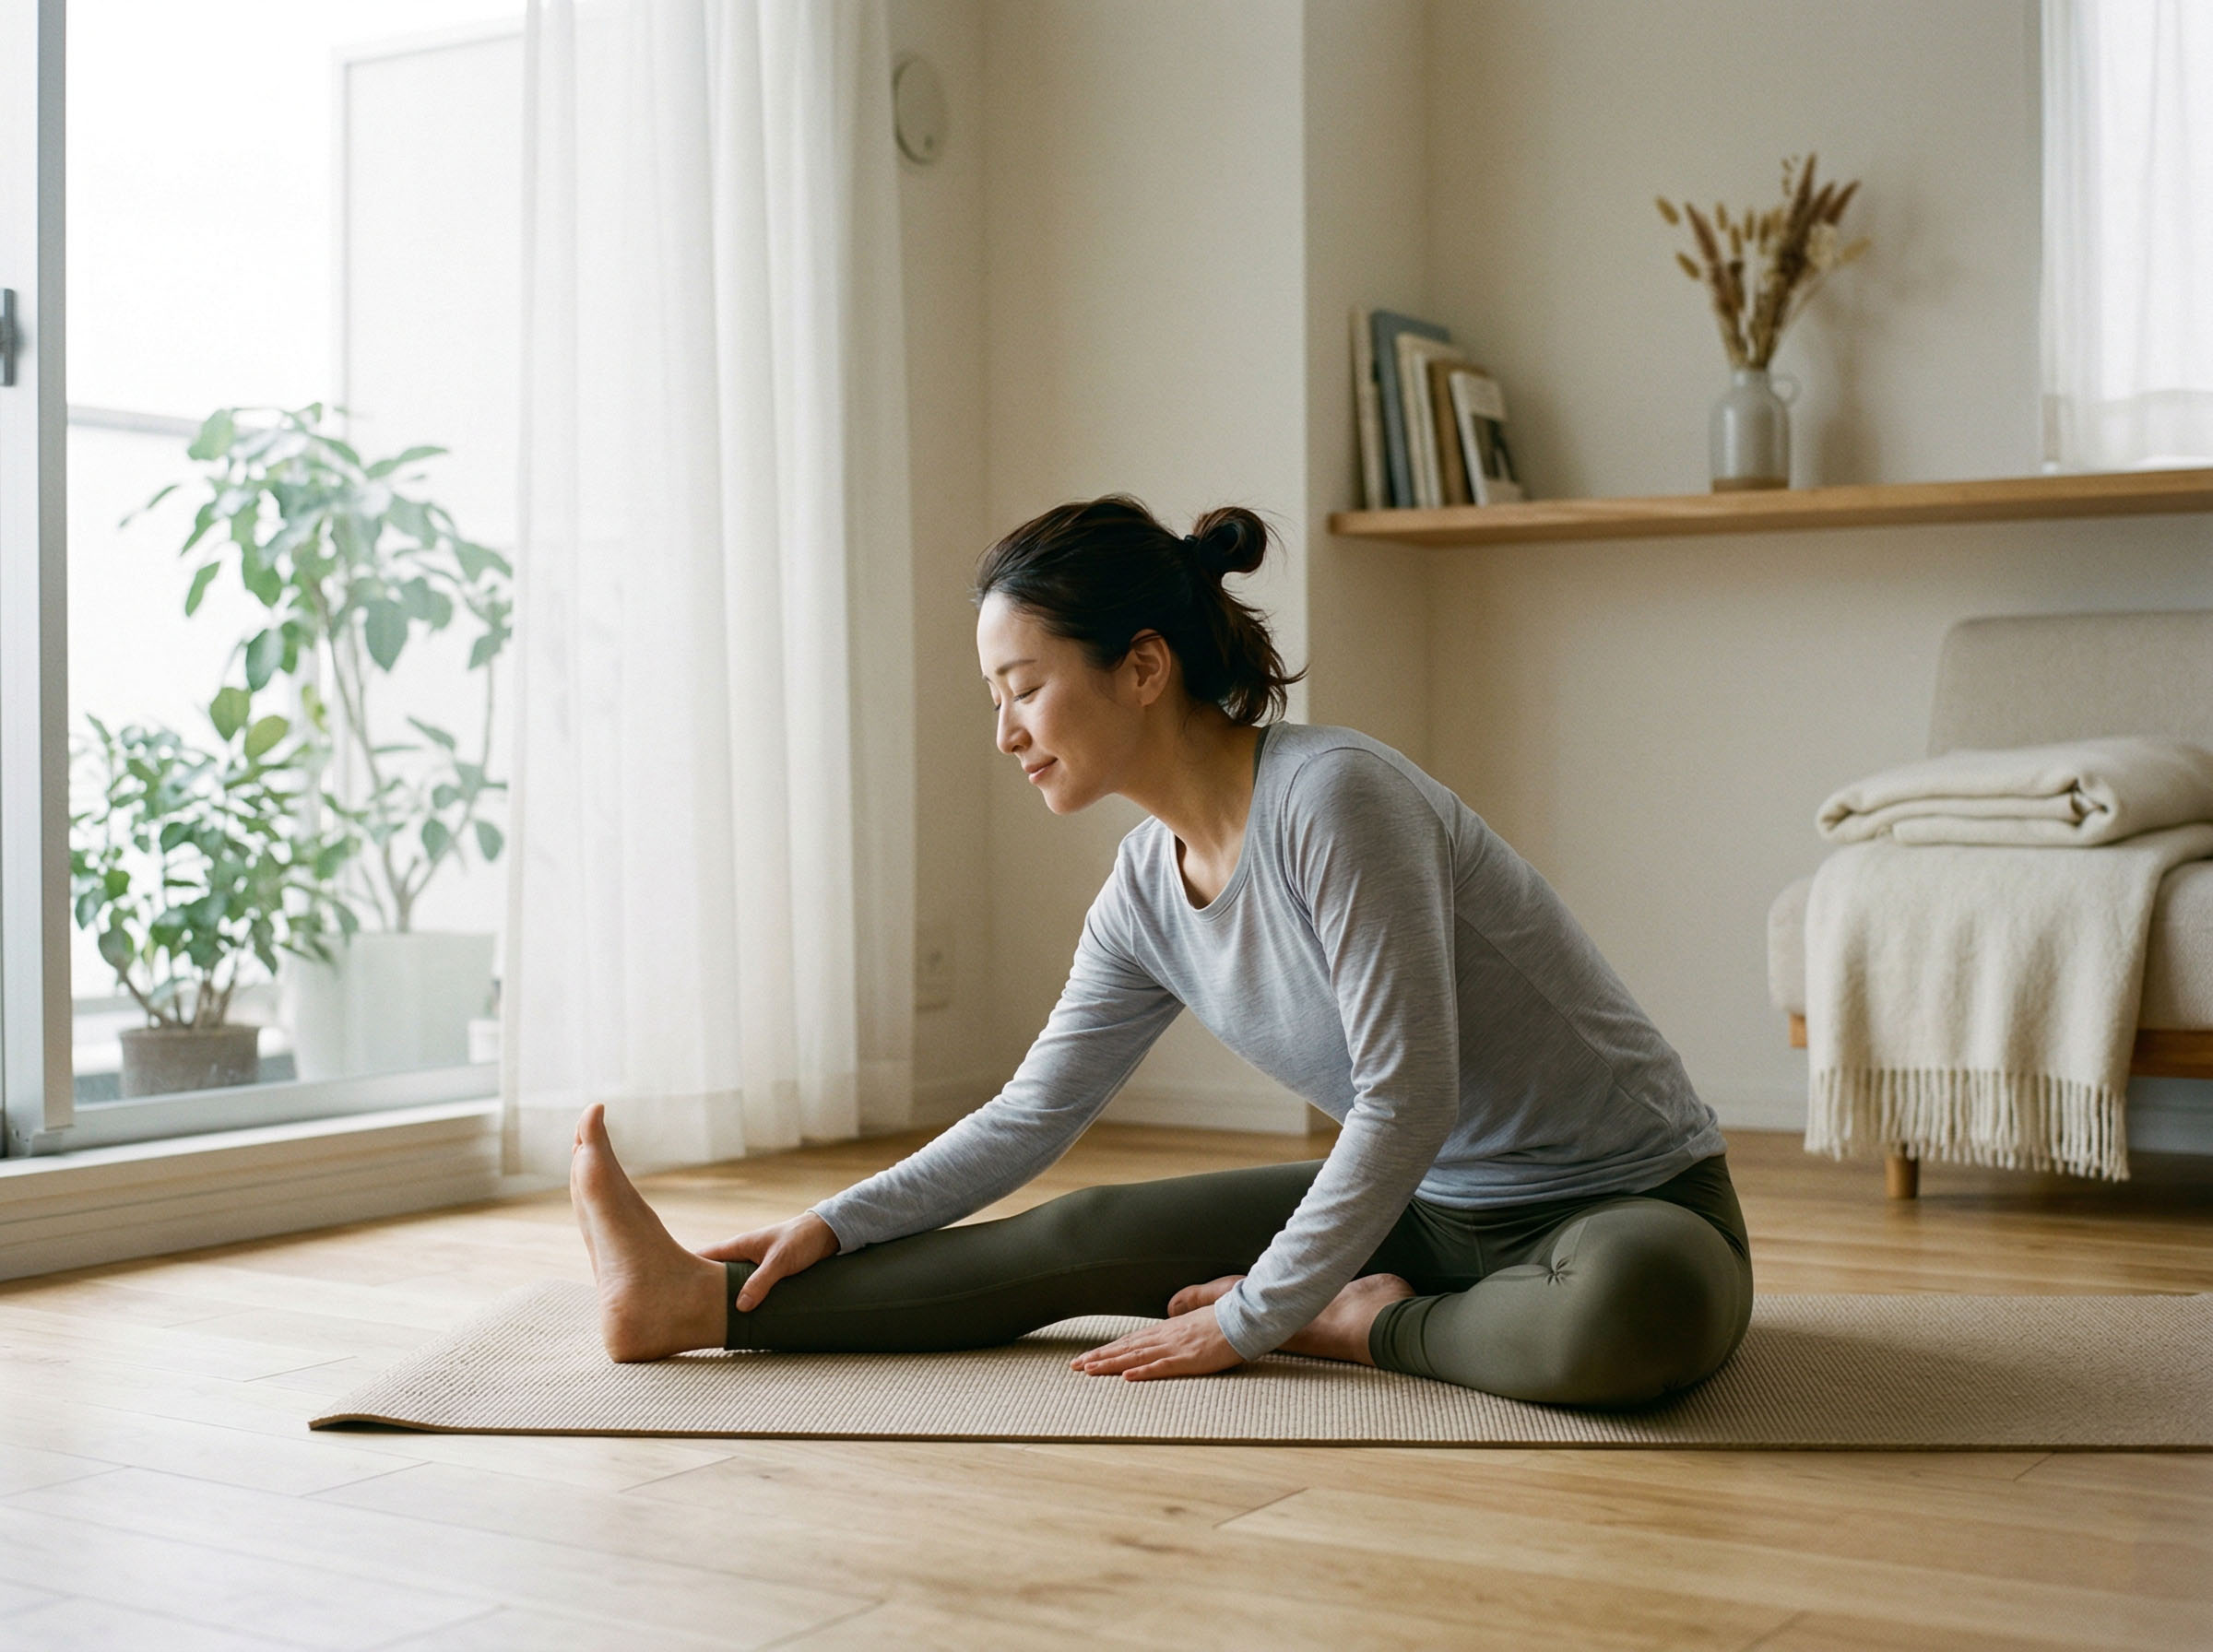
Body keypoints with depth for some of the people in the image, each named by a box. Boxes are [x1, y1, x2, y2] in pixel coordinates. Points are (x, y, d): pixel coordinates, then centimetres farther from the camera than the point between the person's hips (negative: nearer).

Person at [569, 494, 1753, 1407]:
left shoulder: (1332, 798, -26)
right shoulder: (1145, 892, -1)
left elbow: (1408, 1100, -25)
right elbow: (1032, 1113, 10)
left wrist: (1251, 1320, -18)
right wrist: (838, 1224, 3)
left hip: (1631, 1200, -6)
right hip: (1428, 1205, 7)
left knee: (1633, 1314, -41)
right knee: (1086, 1235, -3)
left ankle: (1362, 1325, -15)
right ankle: (706, 1305, 1)